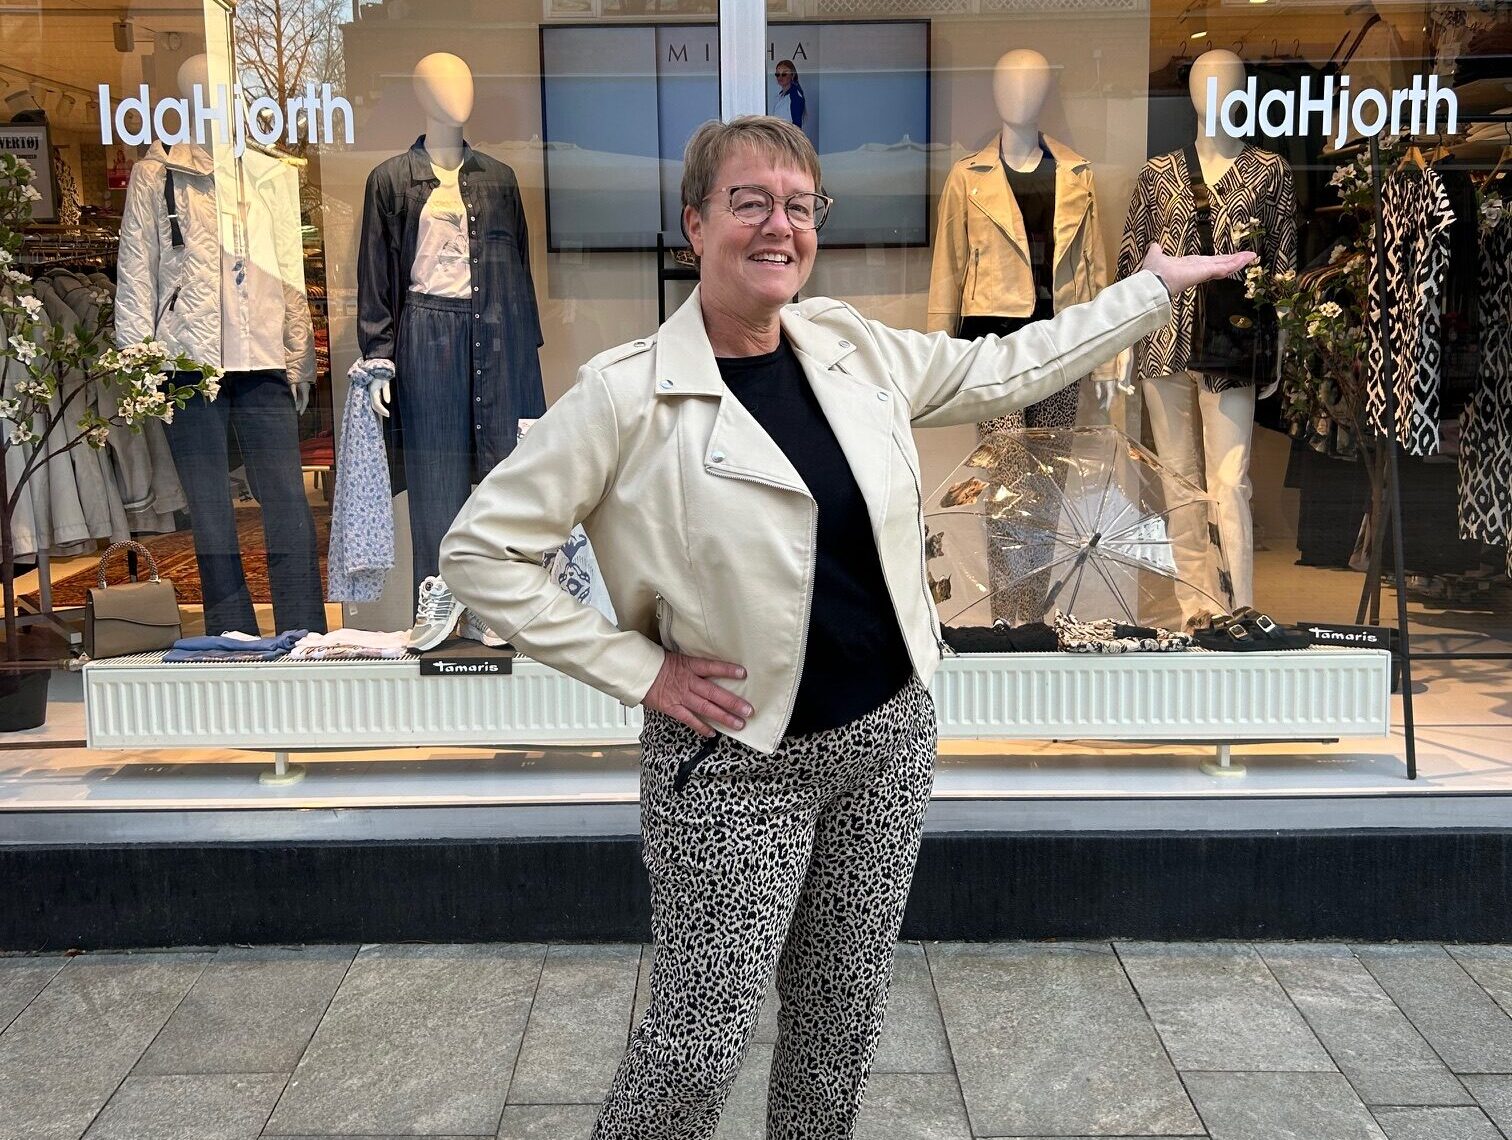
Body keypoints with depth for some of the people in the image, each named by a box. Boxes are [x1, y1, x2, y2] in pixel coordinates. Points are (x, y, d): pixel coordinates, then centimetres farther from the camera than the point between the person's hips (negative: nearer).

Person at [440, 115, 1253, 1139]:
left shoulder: (855, 347, 2)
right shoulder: (628, 394, -14)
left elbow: (1004, 371, 16)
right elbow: (482, 550, -12)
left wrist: (1156, 285, 19)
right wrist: (638, 670, -13)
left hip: (888, 735, 5)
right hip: (736, 761, -5)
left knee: (844, 1015, 18)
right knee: (701, 1043, 1)